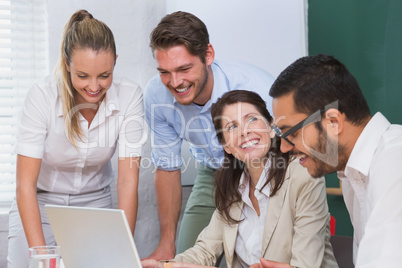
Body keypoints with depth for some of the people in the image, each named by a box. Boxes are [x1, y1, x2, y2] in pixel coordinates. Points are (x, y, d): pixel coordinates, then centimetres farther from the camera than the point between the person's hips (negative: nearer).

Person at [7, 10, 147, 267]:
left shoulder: (129, 96, -20)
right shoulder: (42, 96, -24)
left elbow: (128, 181, -20)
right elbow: (25, 184, -24)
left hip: (95, 200, 1)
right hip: (41, 201, -1)